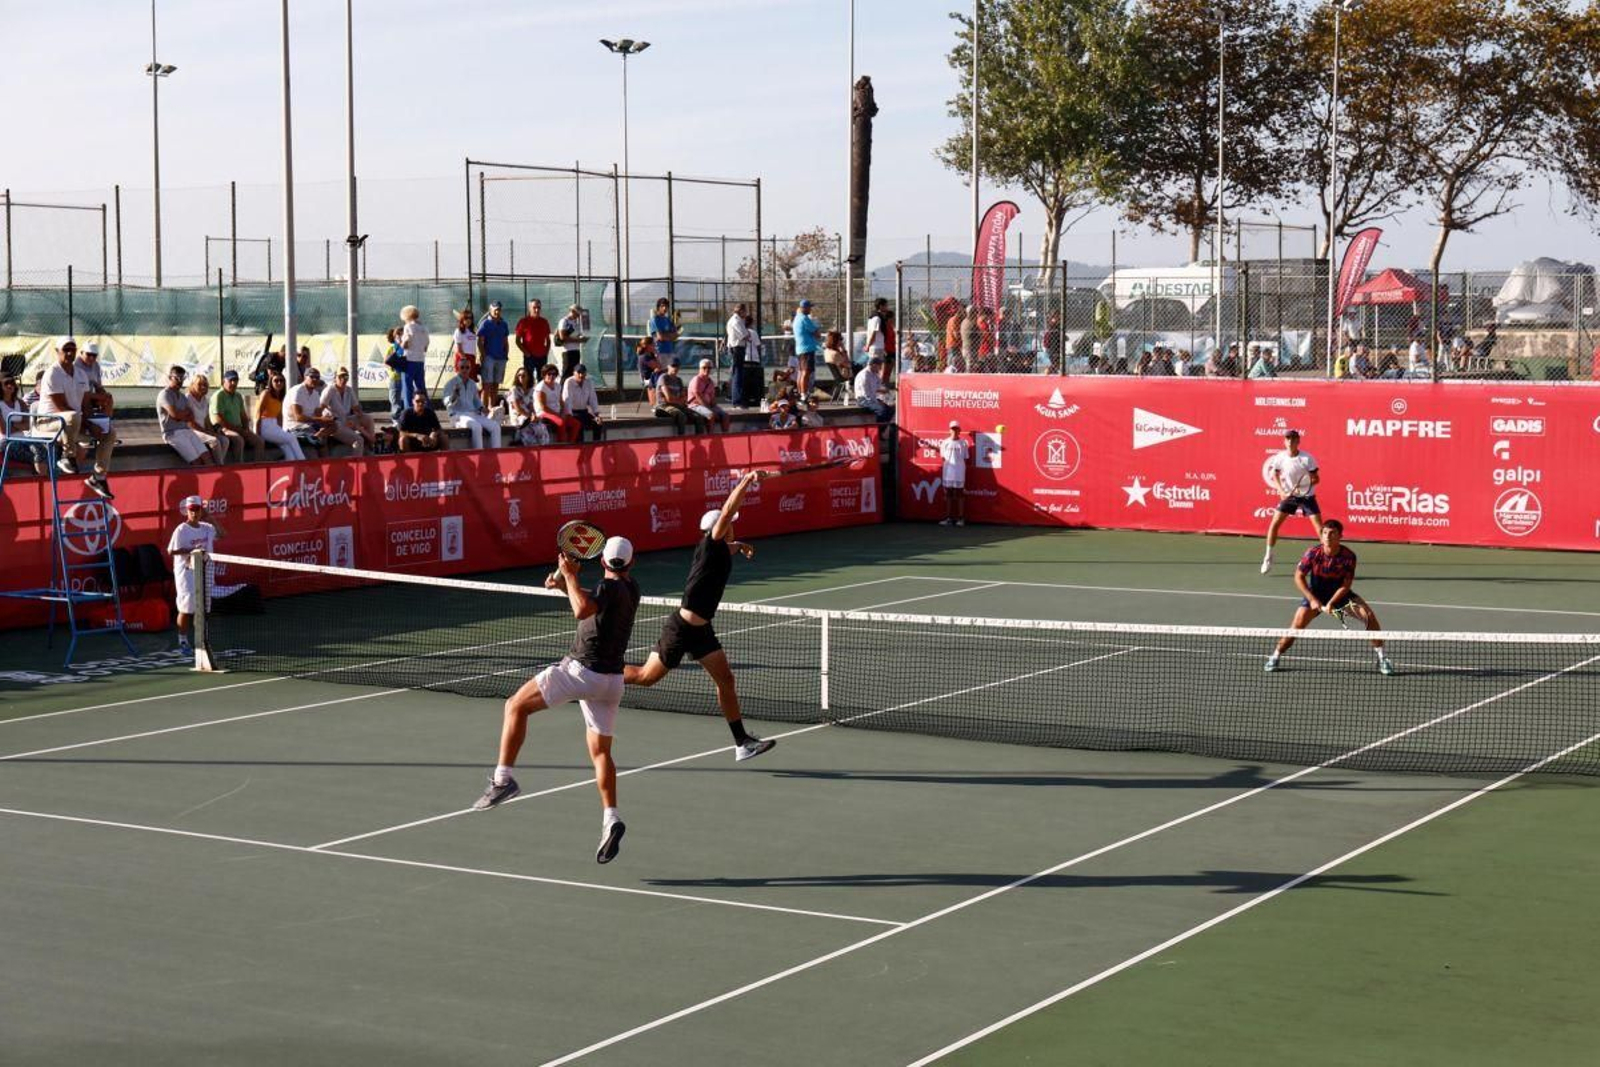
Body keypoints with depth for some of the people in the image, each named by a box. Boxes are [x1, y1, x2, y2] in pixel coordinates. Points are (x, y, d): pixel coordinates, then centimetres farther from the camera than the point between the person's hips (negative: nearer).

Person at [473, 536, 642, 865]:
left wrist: (570, 574, -23)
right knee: (600, 752, 12)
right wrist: (565, 585, 14)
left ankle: (503, 778, -6)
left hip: (581, 670, -8)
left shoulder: (609, 588, -14)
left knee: (516, 706, 2)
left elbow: (582, 611, -34)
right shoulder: (631, 589, 11)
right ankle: (610, 819, -1)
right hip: (611, 680, 8)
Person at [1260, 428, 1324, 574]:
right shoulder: (1280, 457, -9)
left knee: (1319, 526, -10)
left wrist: (1306, 484, -31)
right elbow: (1274, 476, 5)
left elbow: (1316, 478, -12)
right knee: (1274, 524, -4)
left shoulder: (1307, 458, -17)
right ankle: (1268, 558, 10)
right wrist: (1281, 491, -9)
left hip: (1307, 496, -2)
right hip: (1289, 496, 2)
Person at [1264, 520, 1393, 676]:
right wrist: (1312, 599, -18)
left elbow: (1346, 584, -16)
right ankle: (1275, 656, 10)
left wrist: (1331, 603, -27)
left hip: (1339, 593, 0)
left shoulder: (1348, 556, -22)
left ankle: (1381, 658, -6)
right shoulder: (1313, 553, -22)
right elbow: (1299, 577, -11)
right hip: (1315, 594, 0)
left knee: (1368, 615, -18)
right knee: (1297, 626, -14)